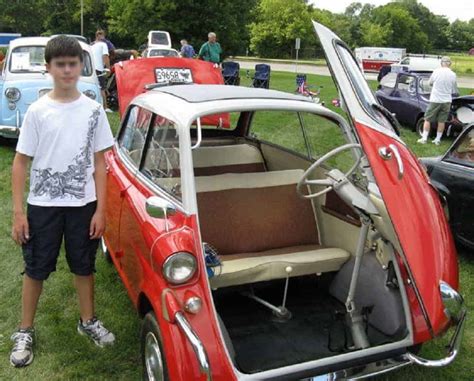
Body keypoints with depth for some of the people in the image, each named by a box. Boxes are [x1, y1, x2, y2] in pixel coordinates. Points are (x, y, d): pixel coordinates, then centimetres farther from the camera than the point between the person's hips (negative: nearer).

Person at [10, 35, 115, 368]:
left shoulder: (93, 110, -2)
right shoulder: (37, 111, -6)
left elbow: (99, 162, 0)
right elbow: (21, 162, -3)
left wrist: (100, 209, -4)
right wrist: (18, 212, -7)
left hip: (83, 204, 1)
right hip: (43, 204, -1)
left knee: (84, 266, 15)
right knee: (36, 268, 11)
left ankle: (88, 321, 34)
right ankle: (26, 331, 29)